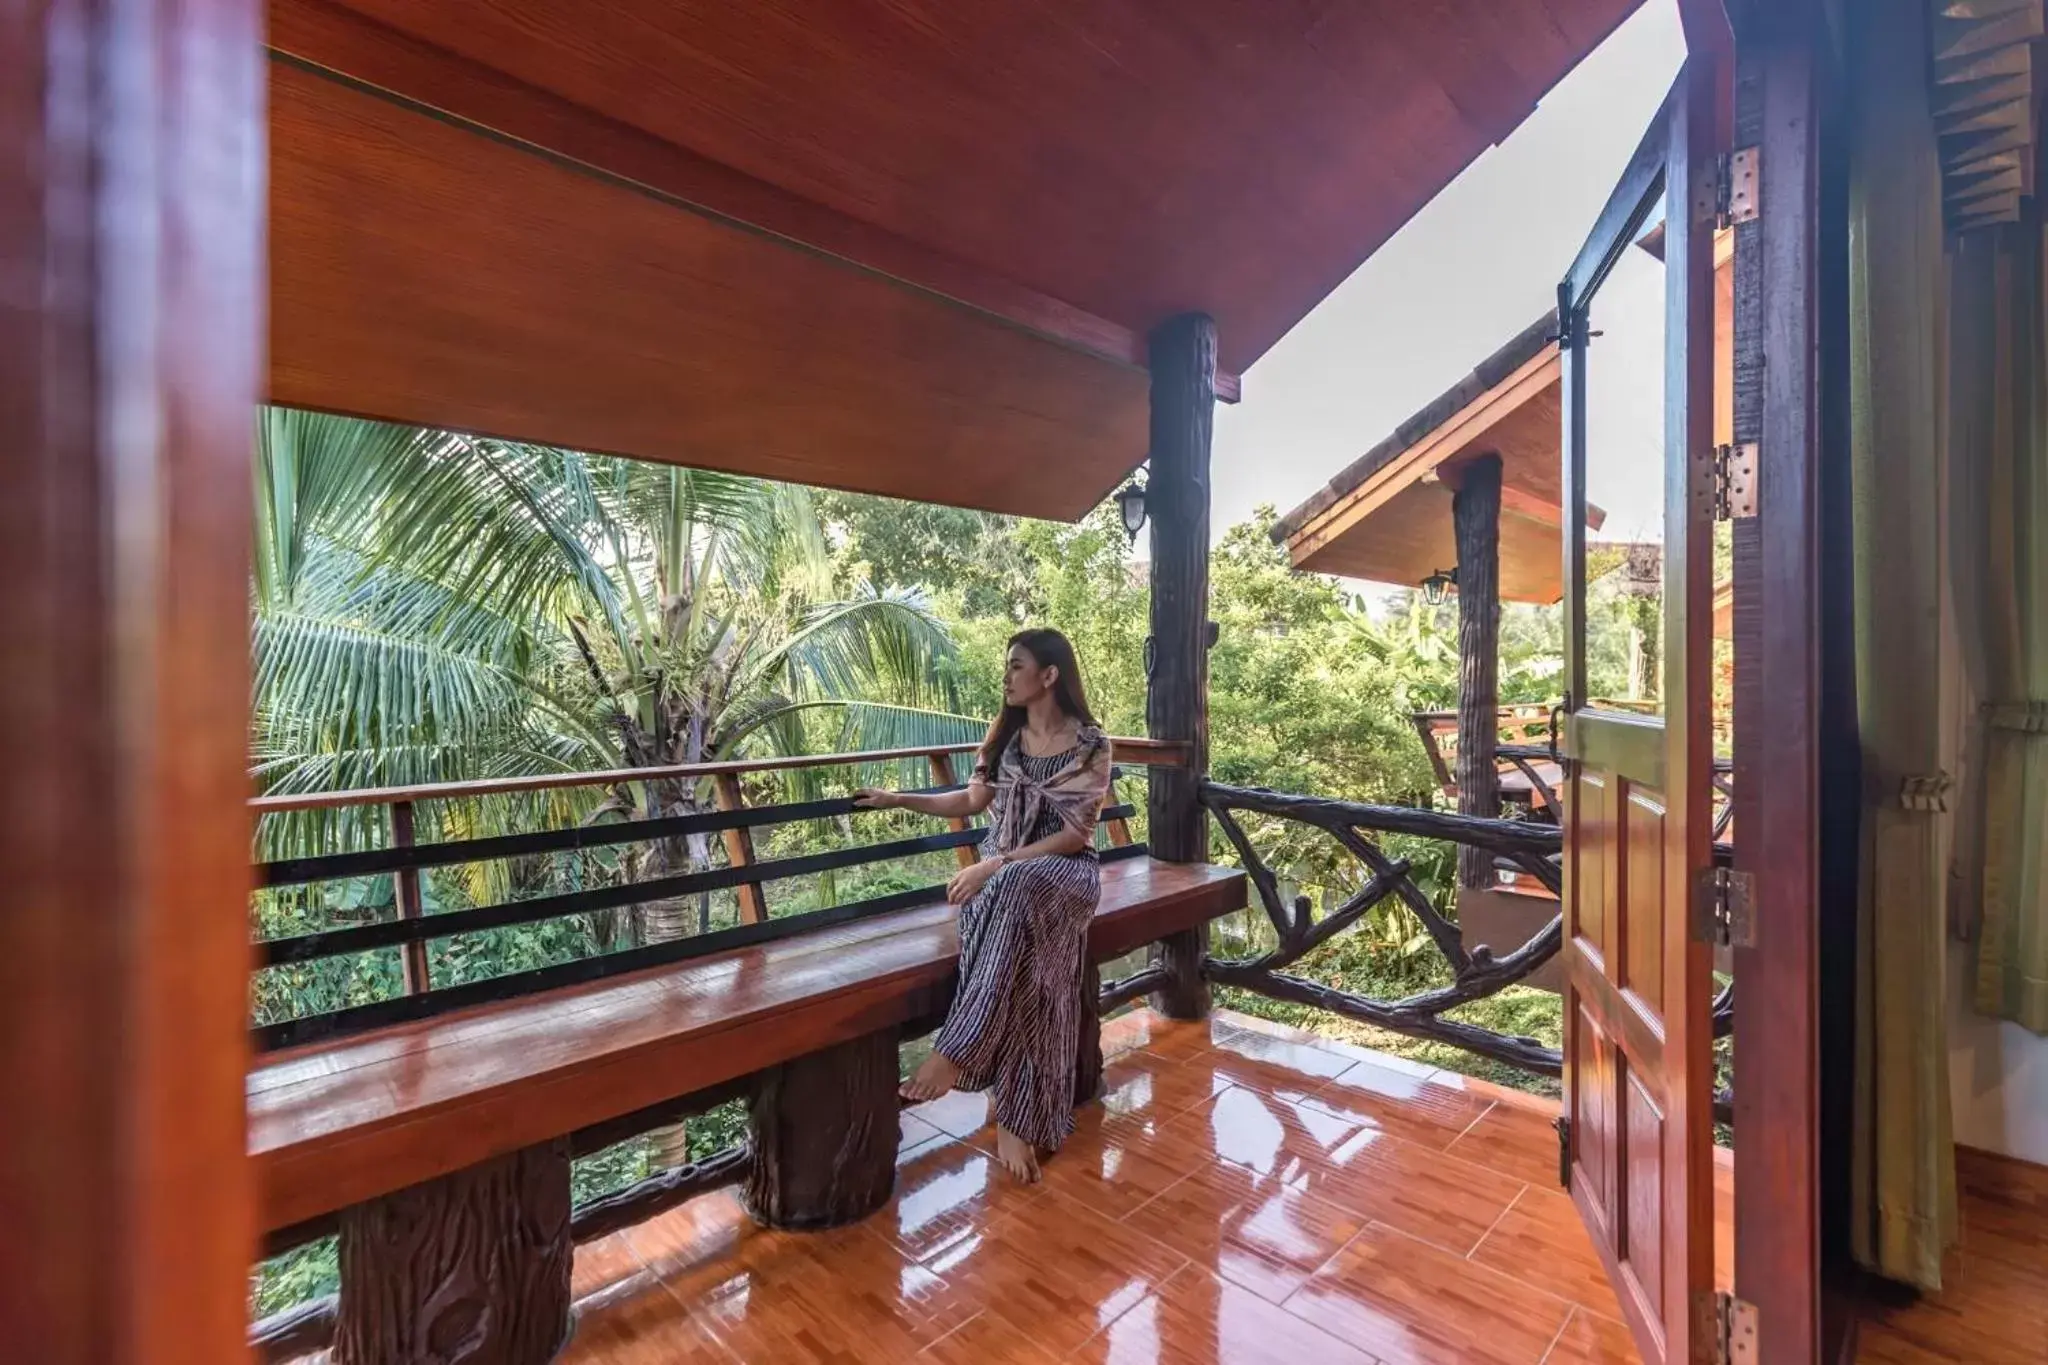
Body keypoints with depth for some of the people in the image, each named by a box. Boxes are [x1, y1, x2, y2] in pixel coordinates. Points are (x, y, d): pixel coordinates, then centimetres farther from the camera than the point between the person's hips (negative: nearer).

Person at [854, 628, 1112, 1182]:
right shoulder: (1005, 734, 9)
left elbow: (1076, 834, -13)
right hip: (1002, 872, 4)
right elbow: (975, 801, 18)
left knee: (1015, 892, -40)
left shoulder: (1090, 745, -7)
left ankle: (953, 1053, -37)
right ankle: (1017, 1121, -25)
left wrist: (999, 864, -22)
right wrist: (899, 800, 12)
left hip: (1064, 872, -4)